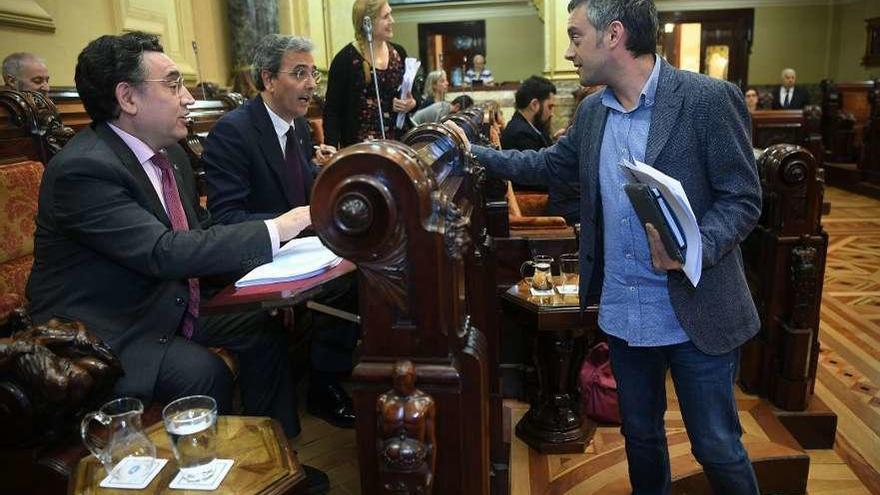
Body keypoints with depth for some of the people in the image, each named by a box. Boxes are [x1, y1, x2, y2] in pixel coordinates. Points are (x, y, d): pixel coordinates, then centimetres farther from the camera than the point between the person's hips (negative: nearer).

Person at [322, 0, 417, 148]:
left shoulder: (398, 53, 7)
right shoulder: (345, 59, -9)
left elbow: (414, 94, 19)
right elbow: (331, 110, -9)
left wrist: (411, 104, -4)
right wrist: (332, 150, -20)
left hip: (398, 141, 5)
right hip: (360, 145, -5)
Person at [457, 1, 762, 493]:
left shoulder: (711, 99, -14)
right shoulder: (592, 112, 5)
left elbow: (743, 198, -12)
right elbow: (550, 163, 20)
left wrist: (694, 246, -29)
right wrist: (477, 154, 19)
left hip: (698, 313, -5)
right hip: (624, 315, 5)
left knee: (717, 448, 11)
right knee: (641, 435, 22)